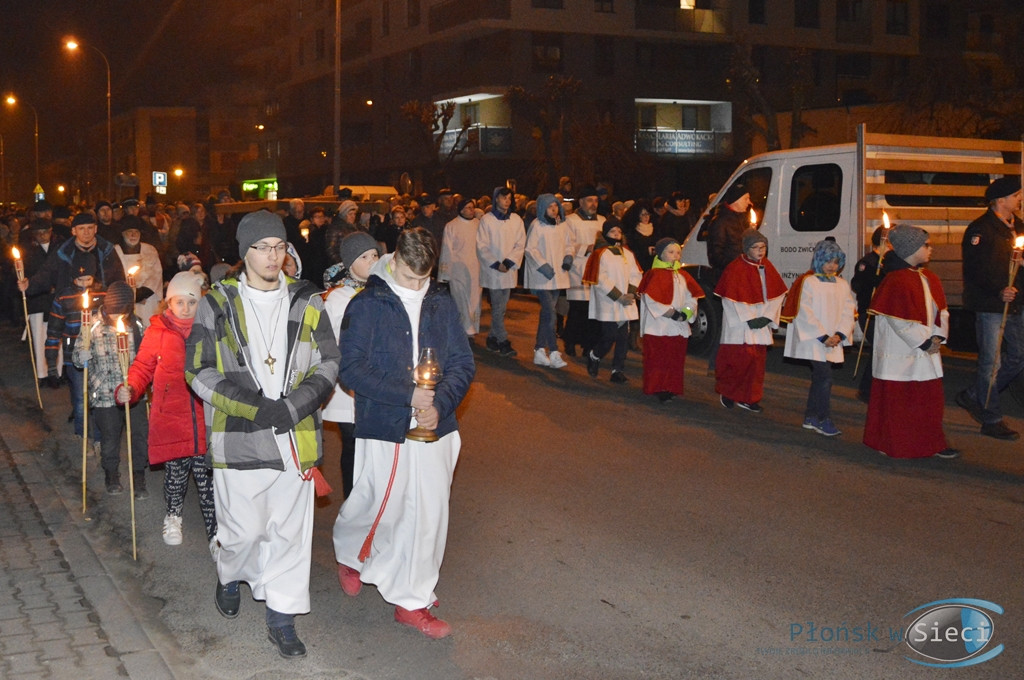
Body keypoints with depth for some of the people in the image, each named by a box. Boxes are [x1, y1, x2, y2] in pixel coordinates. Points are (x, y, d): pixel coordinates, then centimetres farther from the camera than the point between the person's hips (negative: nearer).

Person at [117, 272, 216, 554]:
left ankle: (215, 534, 8)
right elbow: (143, 367, 5)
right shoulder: (157, 332, 1)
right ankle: (173, 516, 41)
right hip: (170, 419, 0)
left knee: (208, 478, -2)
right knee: (175, 474, 12)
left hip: (206, 421, 0)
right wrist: (130, 389, -12)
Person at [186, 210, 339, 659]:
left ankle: (281, 617, 20)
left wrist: (294, 407, -10)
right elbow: (198, 370, -4)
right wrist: (256, 409, -13)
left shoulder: (306, 302, 6)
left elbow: (328, 362, 6)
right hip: (238, 437, -2)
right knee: (245, 529, 5)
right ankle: (229, 577, 38)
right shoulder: (218, 304, 0)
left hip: (295, 437, 2)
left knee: (290, 530, 6)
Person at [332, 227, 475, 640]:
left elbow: (463, 363, 4)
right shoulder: (367, 305, -5)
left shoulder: (441, 304, 5)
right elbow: (351, 369, -12)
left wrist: (440, 404, -13)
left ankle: (412, 601, 21)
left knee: (429, 515, 7)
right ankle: (349, 554, 42)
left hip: (434, 428, 4)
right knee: (380, 508, 8)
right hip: (383, 428, -4)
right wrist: (407, 395, -18)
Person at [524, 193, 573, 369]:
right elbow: (530, 249, -9)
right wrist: (543, 265, -16)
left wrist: (568, 257, 0)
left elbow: (569, 245, 19)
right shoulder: (537, 225, -8)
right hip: (542, 277, -6)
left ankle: (539, 351, 18)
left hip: (558, 276, 6)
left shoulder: (562, 225, 9)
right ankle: (554, 353, -10)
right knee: (550, 314, -13)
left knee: (546, 313, 11)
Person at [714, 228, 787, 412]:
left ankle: (747, 398, 14)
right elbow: (731, 299, -11)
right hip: (739, 324, -6)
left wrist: (767, 317, -5)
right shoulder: (736, 268, -10)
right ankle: (726, 392, 13)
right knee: (740, 357, -7)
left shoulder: (767, 267, 8)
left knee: (757, 359, 5)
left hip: (761, 323, 6)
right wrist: (749, 319, -15)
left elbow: (776, 294, 8)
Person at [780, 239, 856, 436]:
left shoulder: (842, 285, 11)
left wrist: (839, 335, -9)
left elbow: (848, 312, 7)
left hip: (832, 342, 6)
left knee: (819, 379, 12)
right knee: (825, 377, -14)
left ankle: (810, 418, 21)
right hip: (813, 339, -6)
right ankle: (823, 420, -8)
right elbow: (805, 313, -11)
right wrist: (822, 336, -14)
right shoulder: (808, 282, -7)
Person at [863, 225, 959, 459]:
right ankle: (892, 444, 13)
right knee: (896, 399, 1)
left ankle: (932, 444, 19)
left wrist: (937, 336, -3)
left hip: (926, 350, 8)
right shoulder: (896, 281, -15)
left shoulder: (930, 279, 10)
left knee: (931, 398, 11)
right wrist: (924, 342, -16)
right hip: (899, 353, -8)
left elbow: (941, 310, 13)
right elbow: (899, 320, -19)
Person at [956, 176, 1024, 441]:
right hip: (989, 307, -8)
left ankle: (973, 397, 25)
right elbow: (974, 270, -18)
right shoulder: (980, 230, -11)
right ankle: (991, 420, 8)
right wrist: (998, 291, -27)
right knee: (991, 362, -2)